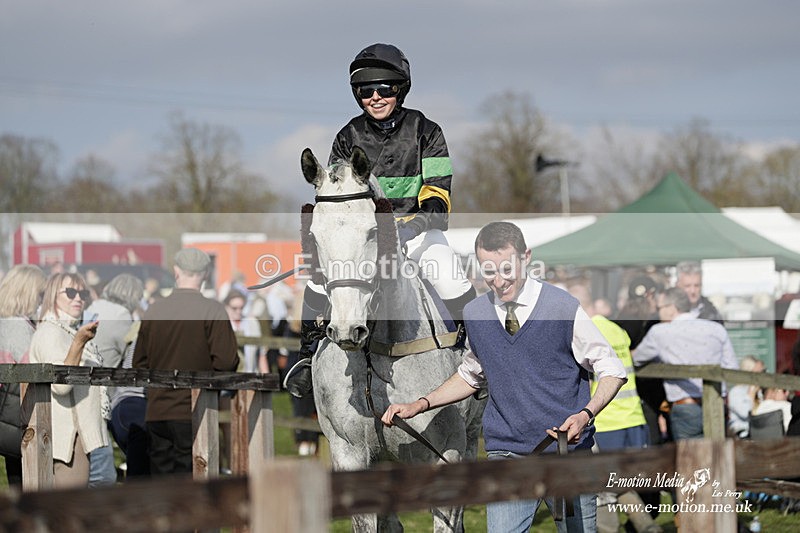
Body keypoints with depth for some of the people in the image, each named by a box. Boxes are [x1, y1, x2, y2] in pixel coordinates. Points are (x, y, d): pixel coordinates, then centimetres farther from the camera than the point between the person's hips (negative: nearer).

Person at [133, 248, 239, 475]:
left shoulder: (154, 310, 4)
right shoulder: (212, 310, -8)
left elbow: (139, 363, 10)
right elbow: (226, 361, -14)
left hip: (157, 413, 4)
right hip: (194, 414, -4)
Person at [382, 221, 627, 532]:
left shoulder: (564, 308, -8)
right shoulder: (474, 315, 5)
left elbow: (611, 370, 0)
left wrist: (586, 415, -18)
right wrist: (420, 405, 11)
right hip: (507, 453, 2)